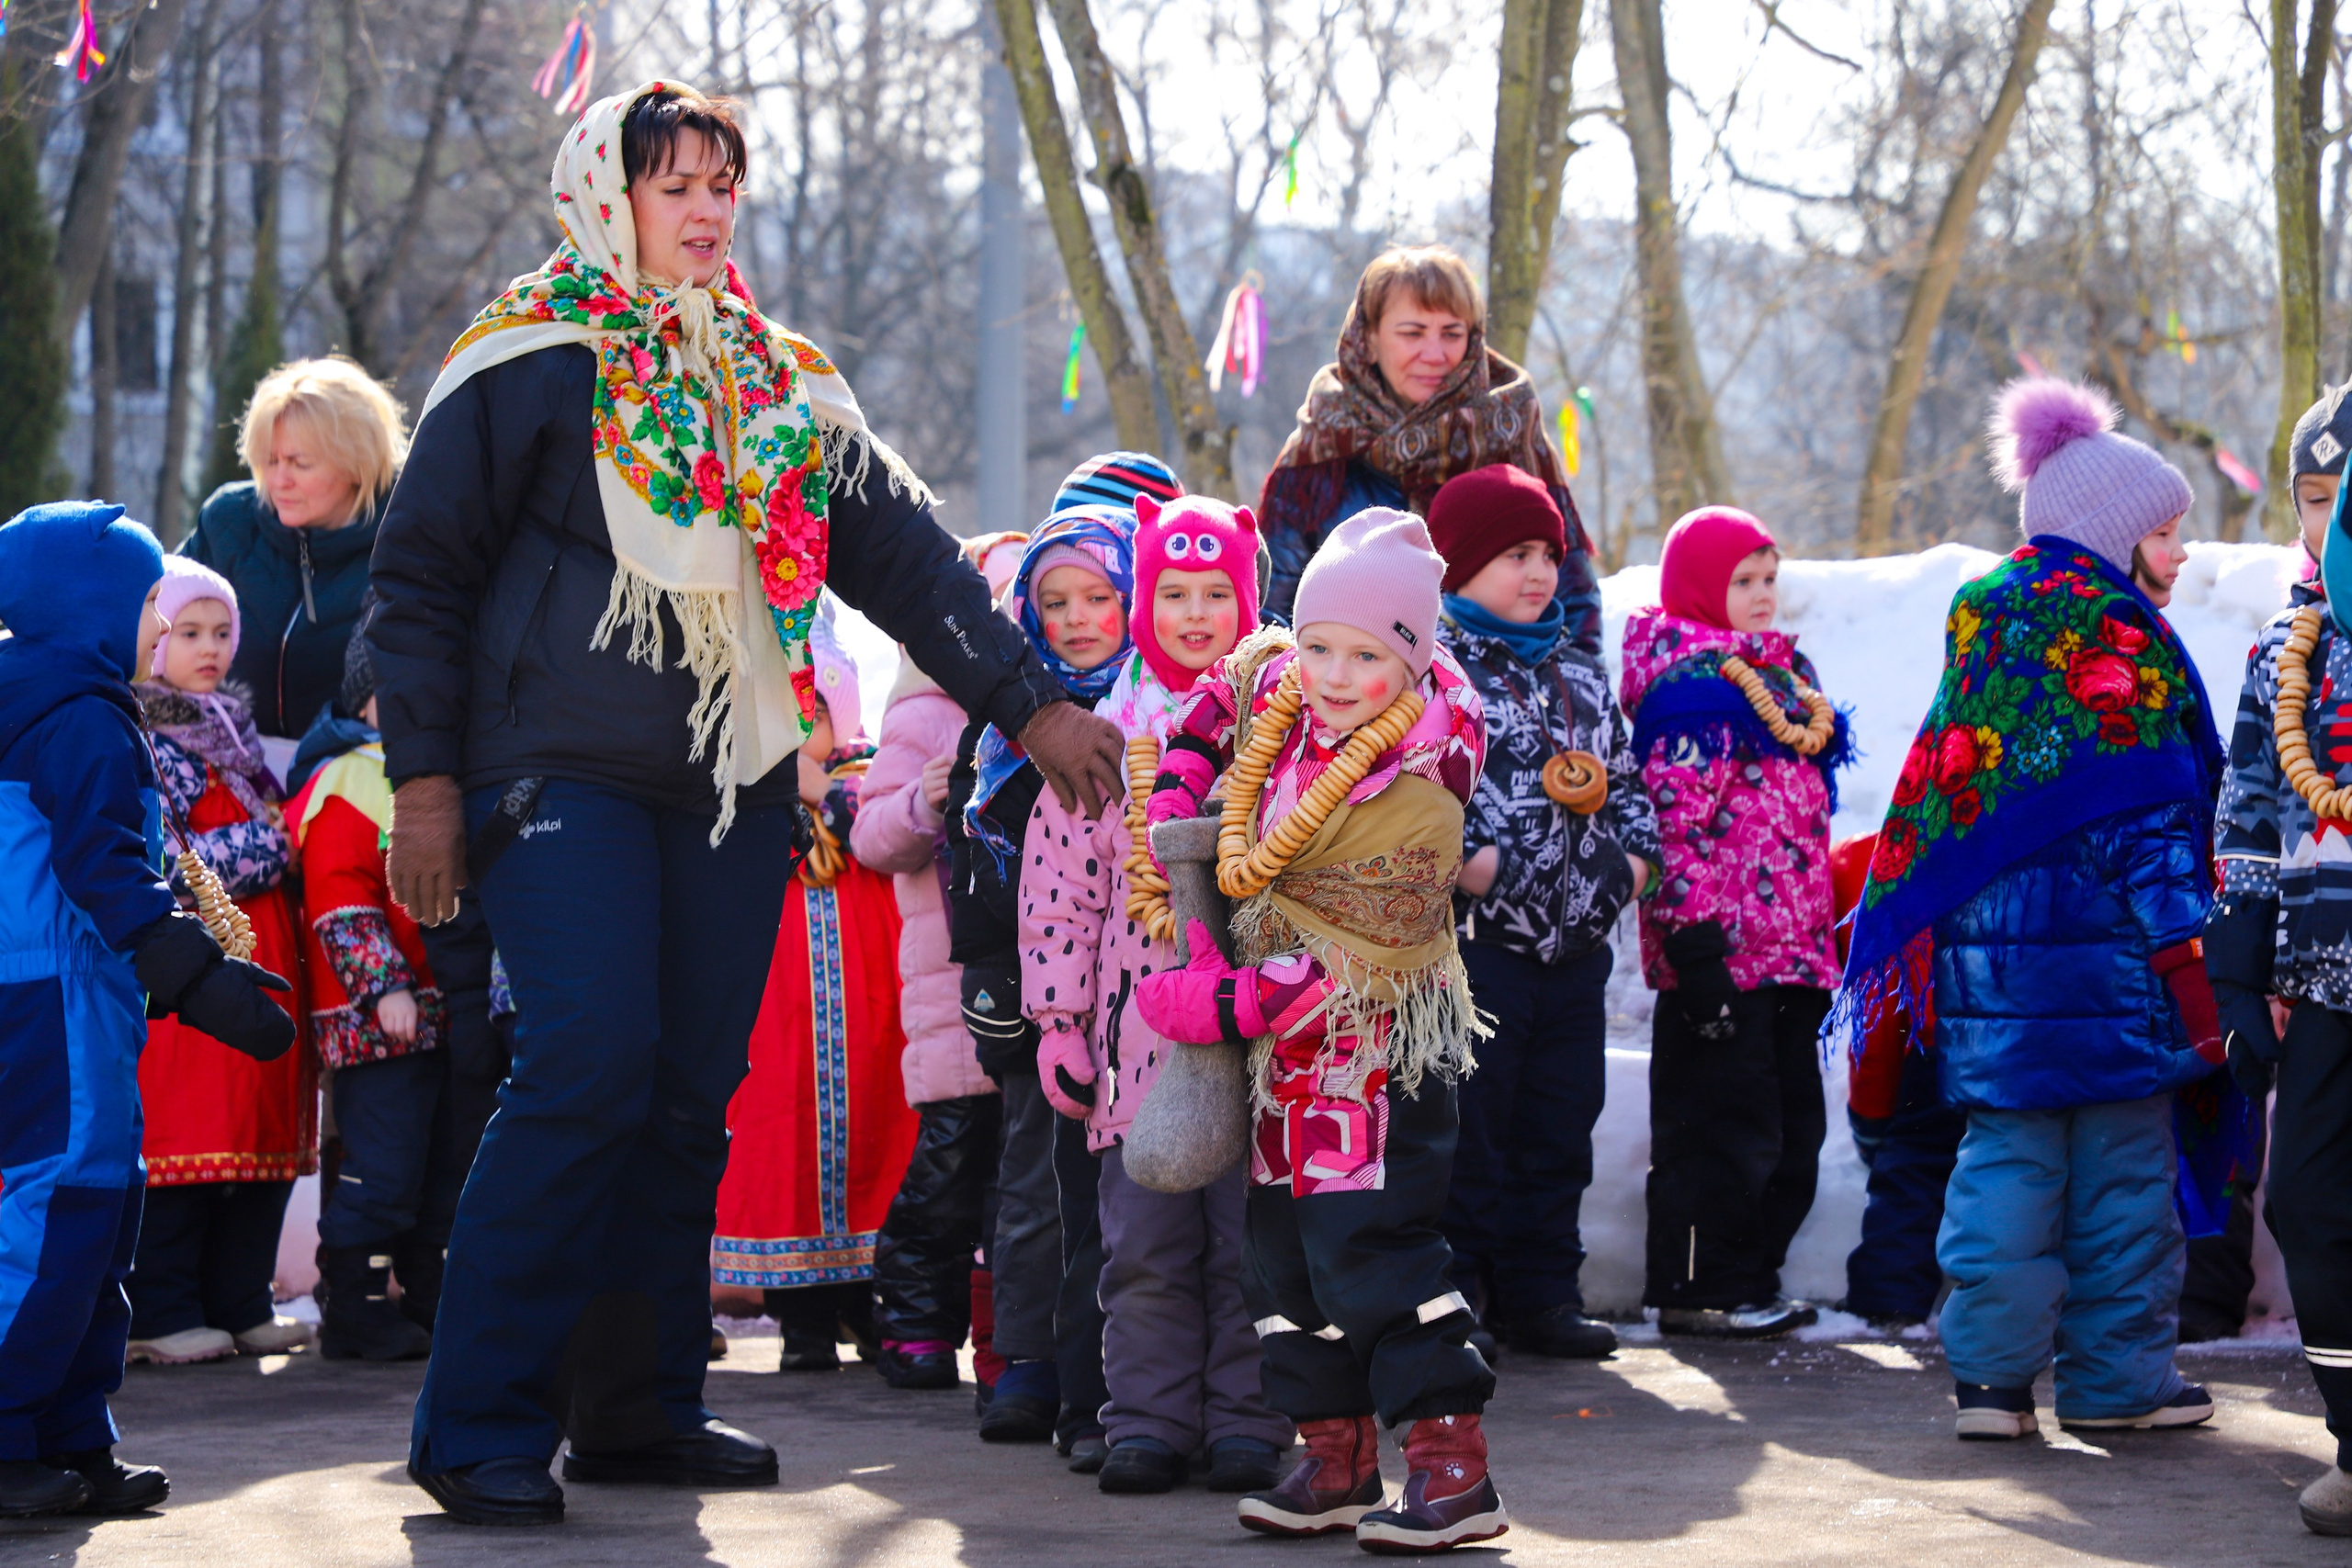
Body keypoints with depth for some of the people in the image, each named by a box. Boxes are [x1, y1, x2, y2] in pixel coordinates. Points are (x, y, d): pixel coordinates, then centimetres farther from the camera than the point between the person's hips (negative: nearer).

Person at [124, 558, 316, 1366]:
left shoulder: (231, 726, 20)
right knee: (180, 1146, -7)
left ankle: (239, 1305, 13)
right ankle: (161, 1314, -2)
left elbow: (275, 824, 29)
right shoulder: (136, 738, -7)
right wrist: (271, 843, -11)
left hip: (260, 965, 8)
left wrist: (284, 830, 6)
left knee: (263, 1140, 7)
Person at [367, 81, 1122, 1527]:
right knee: (590, 1069, -17)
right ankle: (482, 1425, -12)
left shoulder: (785, 381, 16)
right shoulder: (532, 362, 0)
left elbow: (905, 552, 14)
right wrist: (425, 776, -6)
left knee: (692, 1095, 4)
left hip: (734, 783, 6)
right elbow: (423, 575, 0)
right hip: (563, 770, -6)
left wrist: (1033, 704, 7)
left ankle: (641, 1405, 13)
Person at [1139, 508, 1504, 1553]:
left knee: (1369, 1238, -16)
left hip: (1373, 1045, -8)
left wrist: (1223, 1005, -25)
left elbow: (1354, 958, -25)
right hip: (1284, 1044, 8)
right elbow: (1214, 699, 22)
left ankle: (1452, 1465, -14)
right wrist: (1174, 789, 6)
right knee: (1284, 1238, 10)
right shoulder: (1269, 683, -3)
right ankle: (1337, 1458, 17)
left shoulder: (1417, 798, -23)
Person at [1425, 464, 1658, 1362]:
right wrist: (1466, 859, -21)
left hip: (1578, 941, 7)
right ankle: (1454, 1295, 4)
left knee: (1560, 1122, 11)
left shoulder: (1580, 674, 18)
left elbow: (1624, 775, 25)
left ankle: (1542, 1294, 19)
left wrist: (1633, 857, 10)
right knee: (1470, 1124, -4)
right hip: (1477, 940, -7)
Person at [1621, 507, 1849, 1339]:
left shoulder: (1784, 673, 17)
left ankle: (1754, 1277, 23)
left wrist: (1817, 939, 22)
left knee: (1793, 1125, 13)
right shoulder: (1688, 685, -12)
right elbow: (1672, 822, -18)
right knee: (1724, 1128, -4)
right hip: (1722, 955, -9)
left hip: (1791, 950, 9)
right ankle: (1698, 1290, 4)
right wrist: (1693, 941, -23)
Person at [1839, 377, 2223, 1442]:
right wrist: (2179, 947, -13)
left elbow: (1940, 788, 16)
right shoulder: (2113, 633, -10)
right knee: (2121, 1156, 3)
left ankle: (1990, 1371, 4)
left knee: (2004, 1147, 8)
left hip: (1985, 940, 7)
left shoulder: (1981, 615, 13)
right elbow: (2139, 812, -14)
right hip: (2097, 943, -7)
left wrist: (1931, 929, 20)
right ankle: (2116, 1375, 7)